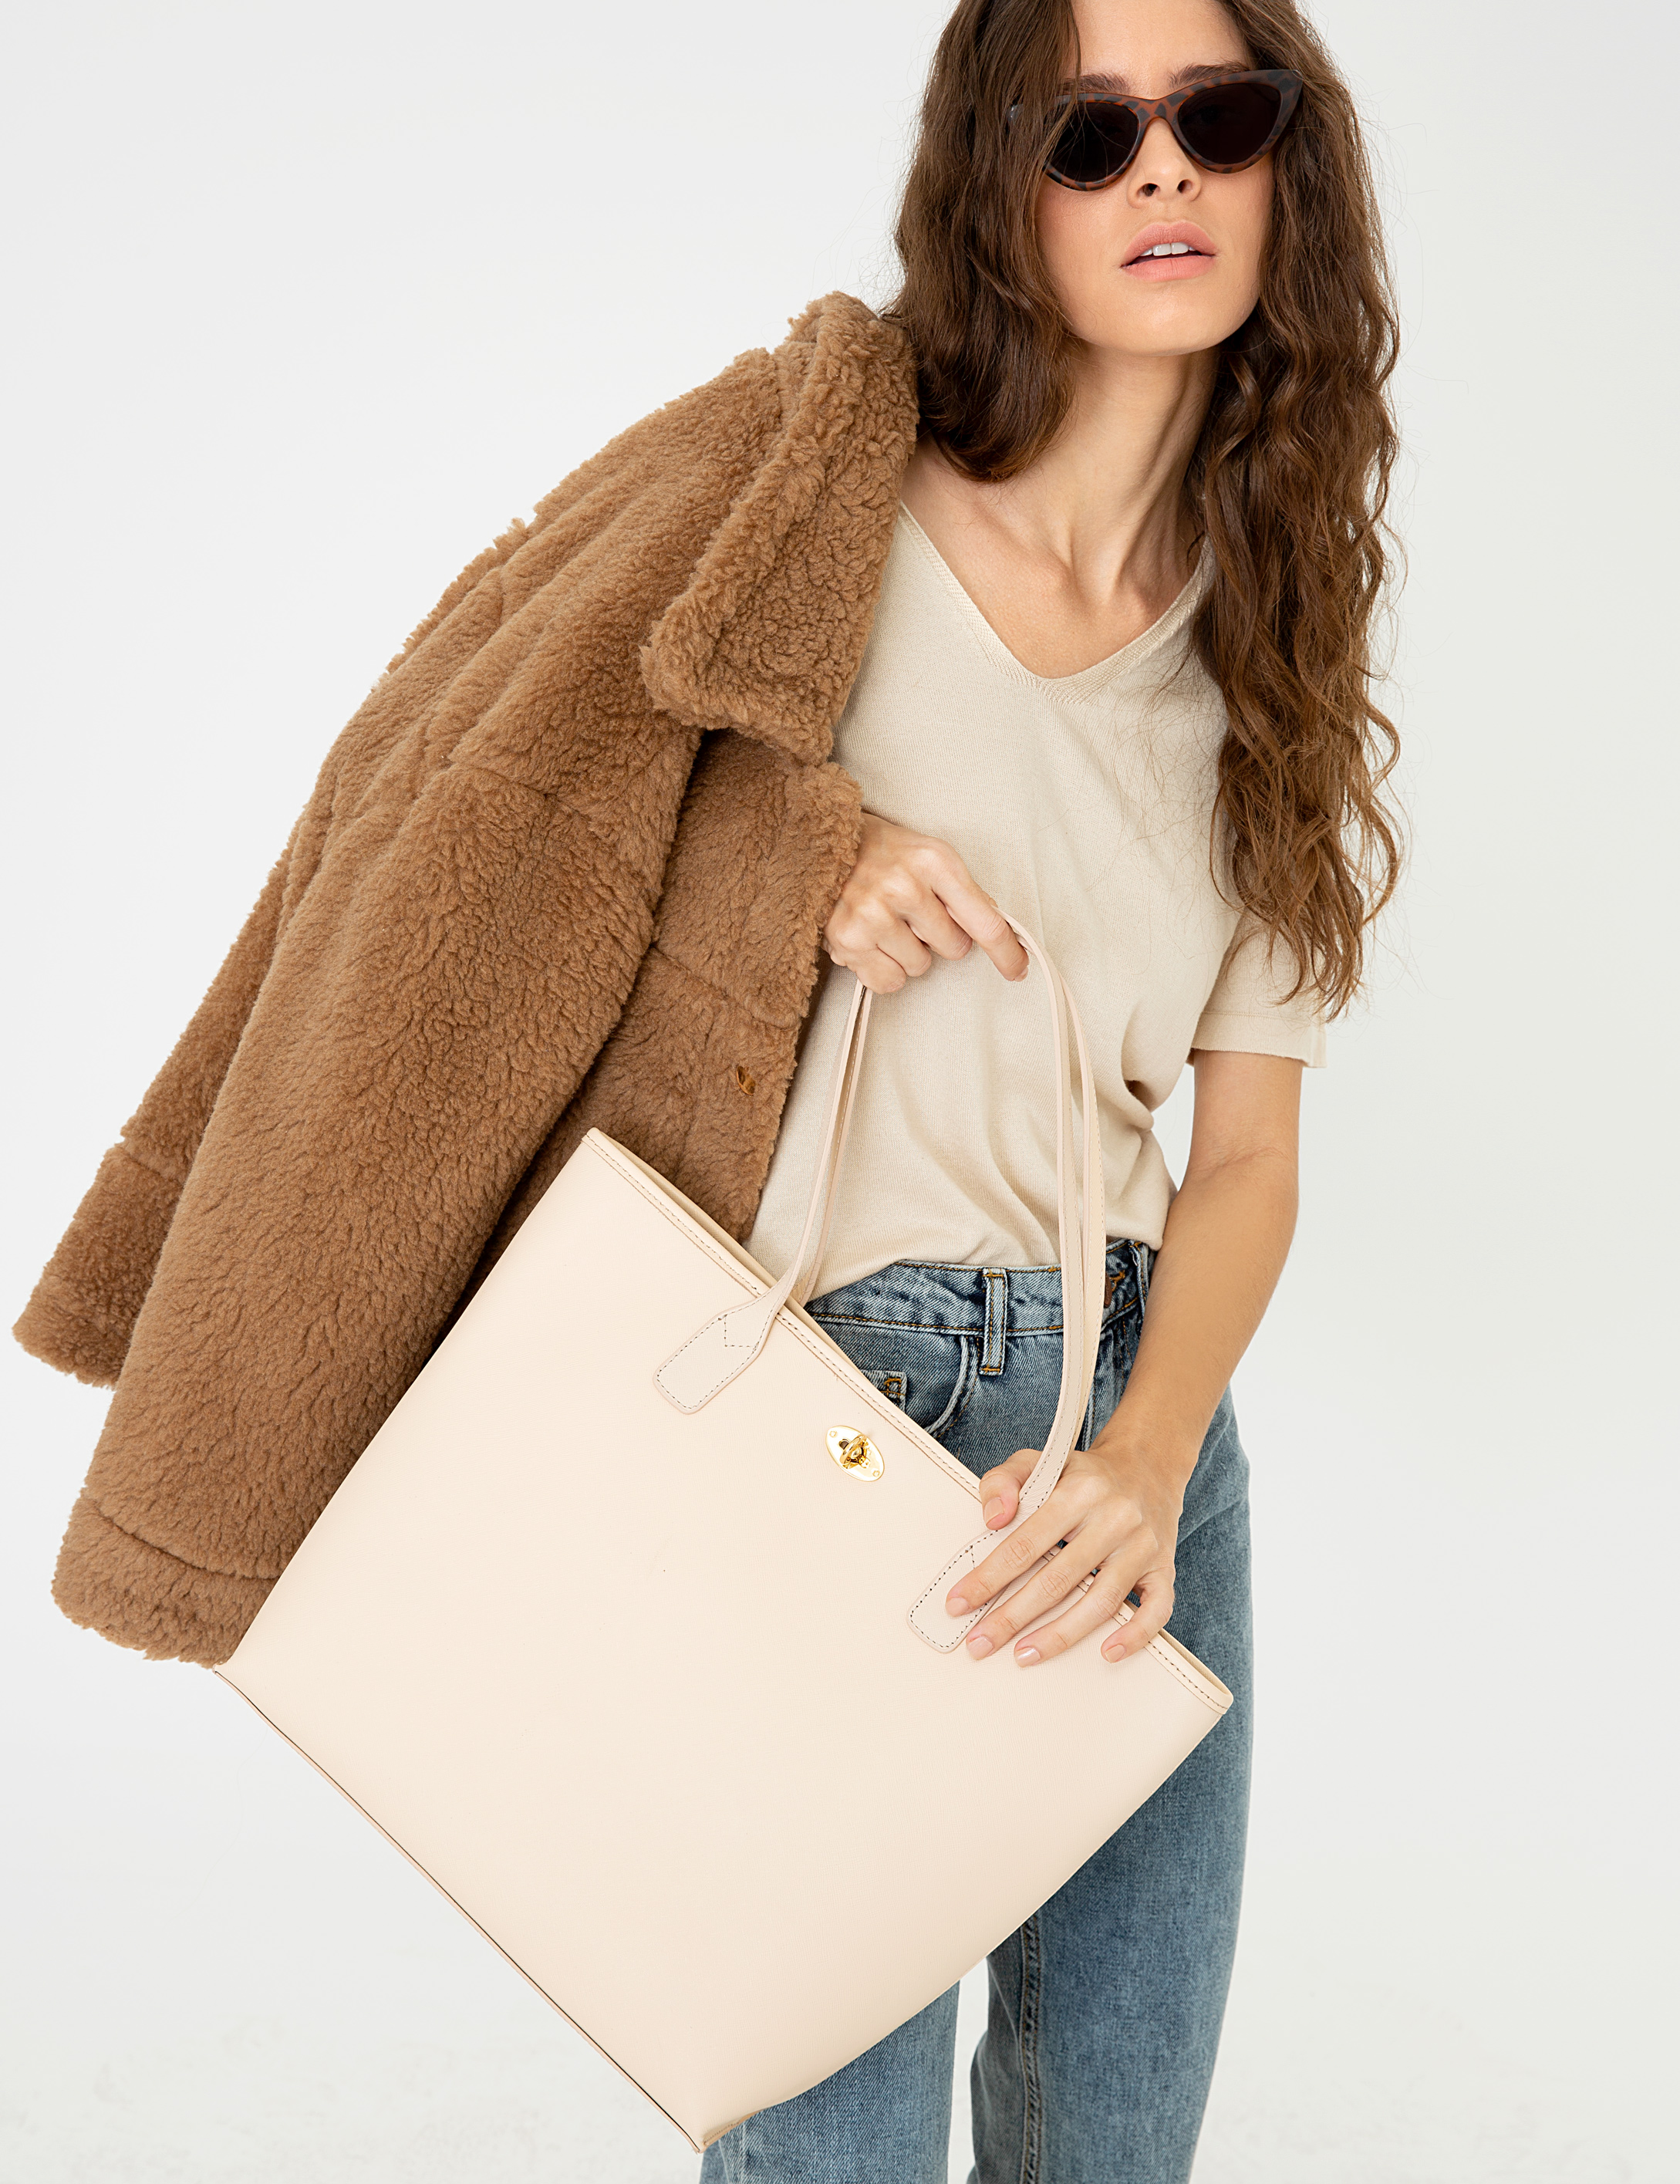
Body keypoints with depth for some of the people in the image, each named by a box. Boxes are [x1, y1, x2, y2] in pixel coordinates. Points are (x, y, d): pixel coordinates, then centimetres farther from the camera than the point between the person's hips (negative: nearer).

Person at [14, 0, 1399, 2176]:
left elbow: (1246, 1152, 4)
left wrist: (1149, 1470, -12)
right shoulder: (815, 461, -5)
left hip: (1132, 1428, 5)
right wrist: (795, 834, -15)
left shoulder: (1286, 683, 7)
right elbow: (471, 760, -1)